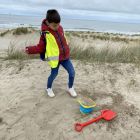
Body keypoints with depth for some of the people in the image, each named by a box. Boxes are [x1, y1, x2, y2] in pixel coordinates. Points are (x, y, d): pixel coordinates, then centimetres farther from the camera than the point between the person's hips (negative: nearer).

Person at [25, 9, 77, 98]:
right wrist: (30, 50, -25)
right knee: (54, 74, 10)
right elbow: (41, 47, -13)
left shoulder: (60, 28, 0)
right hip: (55, 59, -5)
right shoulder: (45, 33, -18)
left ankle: (71, 88, 30)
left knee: (72, 72, 5)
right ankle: (49, 88, 40)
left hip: (65, 56, 5)